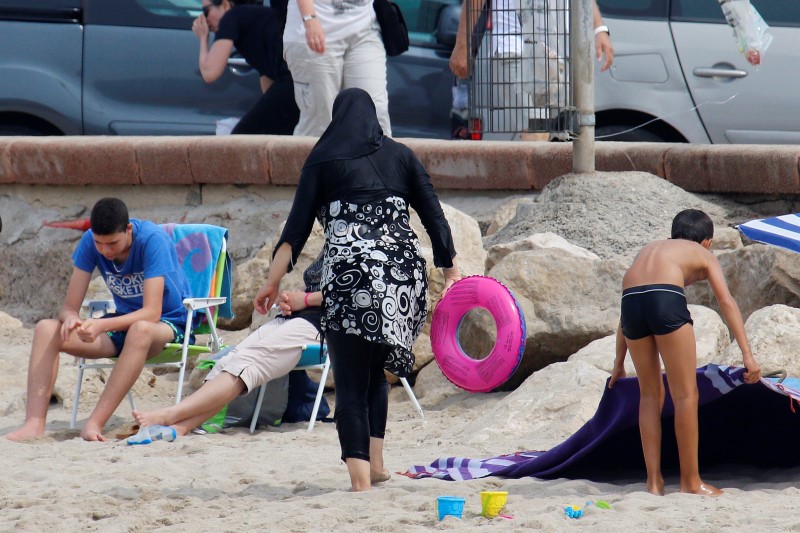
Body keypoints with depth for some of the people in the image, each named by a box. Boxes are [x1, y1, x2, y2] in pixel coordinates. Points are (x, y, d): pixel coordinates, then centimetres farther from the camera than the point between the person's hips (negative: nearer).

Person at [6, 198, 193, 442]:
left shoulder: (152, 240, -24)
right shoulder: (90, 243, -10)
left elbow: (152, 312, -31)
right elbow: (69, 306, -10)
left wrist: (101, 326, -45)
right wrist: (71, 319, -36)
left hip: (169, 324, -6)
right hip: (125, 323, 6)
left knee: (140, 330, -42)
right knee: (46, 329, -15)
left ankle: (95, 424, -42)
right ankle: (34, 424, -29)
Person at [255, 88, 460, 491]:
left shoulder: (323, 160, 9)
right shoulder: (400, 156, 15)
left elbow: (297, 227, 2)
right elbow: (434, 216, 10)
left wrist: (273, 281, 3)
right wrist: (450, 270, 12)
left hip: (349, 273, -3)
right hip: (403, 271, 3)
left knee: (351, 381, -1)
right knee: (375, 371, 21)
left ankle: (360, 475, -11)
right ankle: (375, 462, 15)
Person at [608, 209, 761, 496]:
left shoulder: (651, 248, 38)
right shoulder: (704, 255, 26)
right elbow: (727, 302, 10)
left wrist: (619, 363, 46)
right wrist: (747, 354, 4)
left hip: (632, 298, 5)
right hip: (666, 299, -4)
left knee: (650, 394, 17)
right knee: (686, 395, 5)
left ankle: (654, 481, 15)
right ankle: (691, 481, 7)